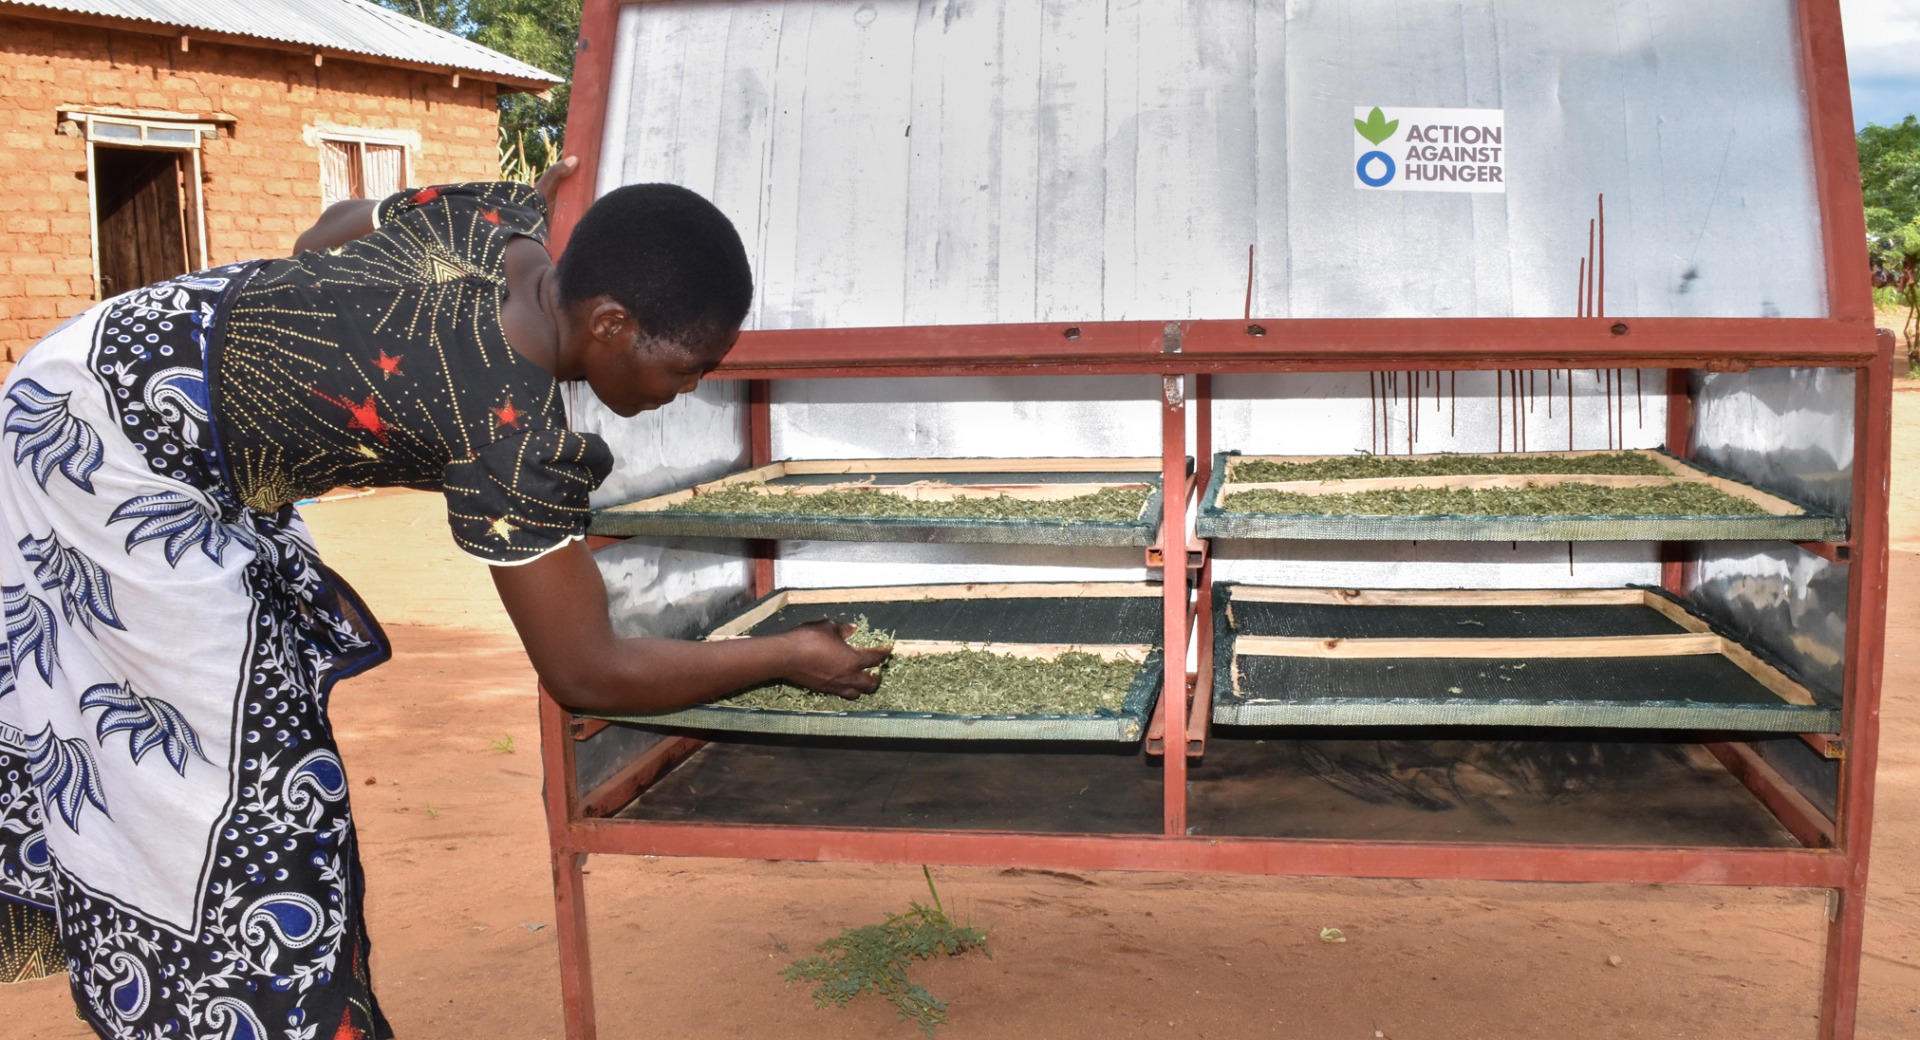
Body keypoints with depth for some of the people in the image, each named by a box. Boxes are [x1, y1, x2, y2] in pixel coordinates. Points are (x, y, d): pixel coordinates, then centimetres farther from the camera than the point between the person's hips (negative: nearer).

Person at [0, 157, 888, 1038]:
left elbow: (324, 236, 12)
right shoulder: (516, 435, -32)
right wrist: (790, 656, -13)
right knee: (239, 770, -4)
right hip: (112, 444, -10)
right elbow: (589, 676, -23)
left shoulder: (503, 217, -9)